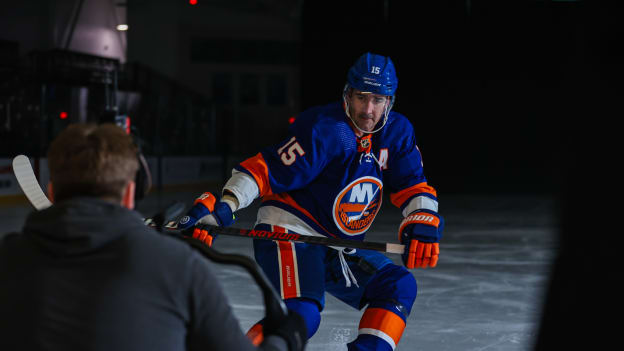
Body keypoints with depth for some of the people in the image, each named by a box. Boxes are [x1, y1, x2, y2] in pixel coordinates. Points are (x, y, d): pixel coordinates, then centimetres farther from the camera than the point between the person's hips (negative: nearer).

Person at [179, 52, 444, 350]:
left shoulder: (397, 132, 2)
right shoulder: (324, 131, -20)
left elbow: (413, 186, 4)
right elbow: (264, 170, -23)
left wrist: (422, 225, -15)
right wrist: (219, 208, -34)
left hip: (337, 248, 8)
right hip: (288, 233, -8)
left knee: (399, 287, 0)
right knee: (301, 313, -28)